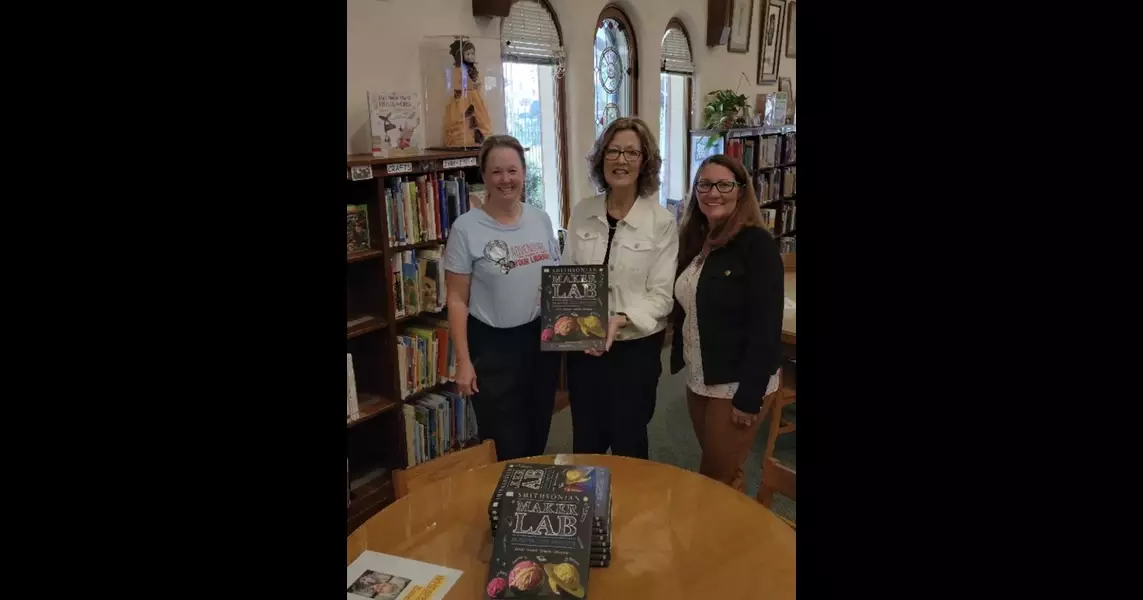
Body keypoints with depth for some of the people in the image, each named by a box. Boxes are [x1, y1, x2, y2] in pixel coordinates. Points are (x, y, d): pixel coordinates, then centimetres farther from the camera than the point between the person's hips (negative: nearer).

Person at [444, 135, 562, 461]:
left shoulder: (541, 219, 2)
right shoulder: (466, 228, -12)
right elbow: (457, 300, -9)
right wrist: (463, 360, -11)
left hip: (542, 338, 5)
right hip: (492, 344, -4)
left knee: (538, 434, 19)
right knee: (505, 446, 6)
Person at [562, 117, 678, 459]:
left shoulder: (662, 222, -10)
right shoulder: (581, 213, 1)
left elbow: (662, 295, -11)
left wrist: (622, 319, -26)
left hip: (636, 347, -3)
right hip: (583, 346, 3)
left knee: (628, 439, 14)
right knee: (585, 438, 17)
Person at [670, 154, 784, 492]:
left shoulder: (757, 244, -16)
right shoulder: (695, 241, 7)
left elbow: (767, 326, -19)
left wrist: (750, 396, -19)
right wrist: (678, 358, 6)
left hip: (737, 384, -6)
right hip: (698, 380, 7)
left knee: (717, 481, 5)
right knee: (718, 474, 18)